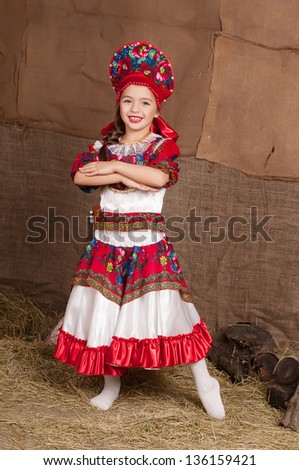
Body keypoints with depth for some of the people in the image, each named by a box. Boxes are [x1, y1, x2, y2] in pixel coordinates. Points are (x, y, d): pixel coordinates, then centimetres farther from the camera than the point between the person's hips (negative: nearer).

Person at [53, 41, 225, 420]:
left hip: (149, 241, -3)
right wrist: (125, 177, -18)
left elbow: (161, 176, -22)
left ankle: (204, 384, 6)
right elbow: (79, 175, -8)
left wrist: (114, 166, -14)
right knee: (105, 309, 6)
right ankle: (111, 384, 25)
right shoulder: (106, 143, 9)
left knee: (168, 307, -7)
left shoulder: (163, 144, 0)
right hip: (108, 239, 4)